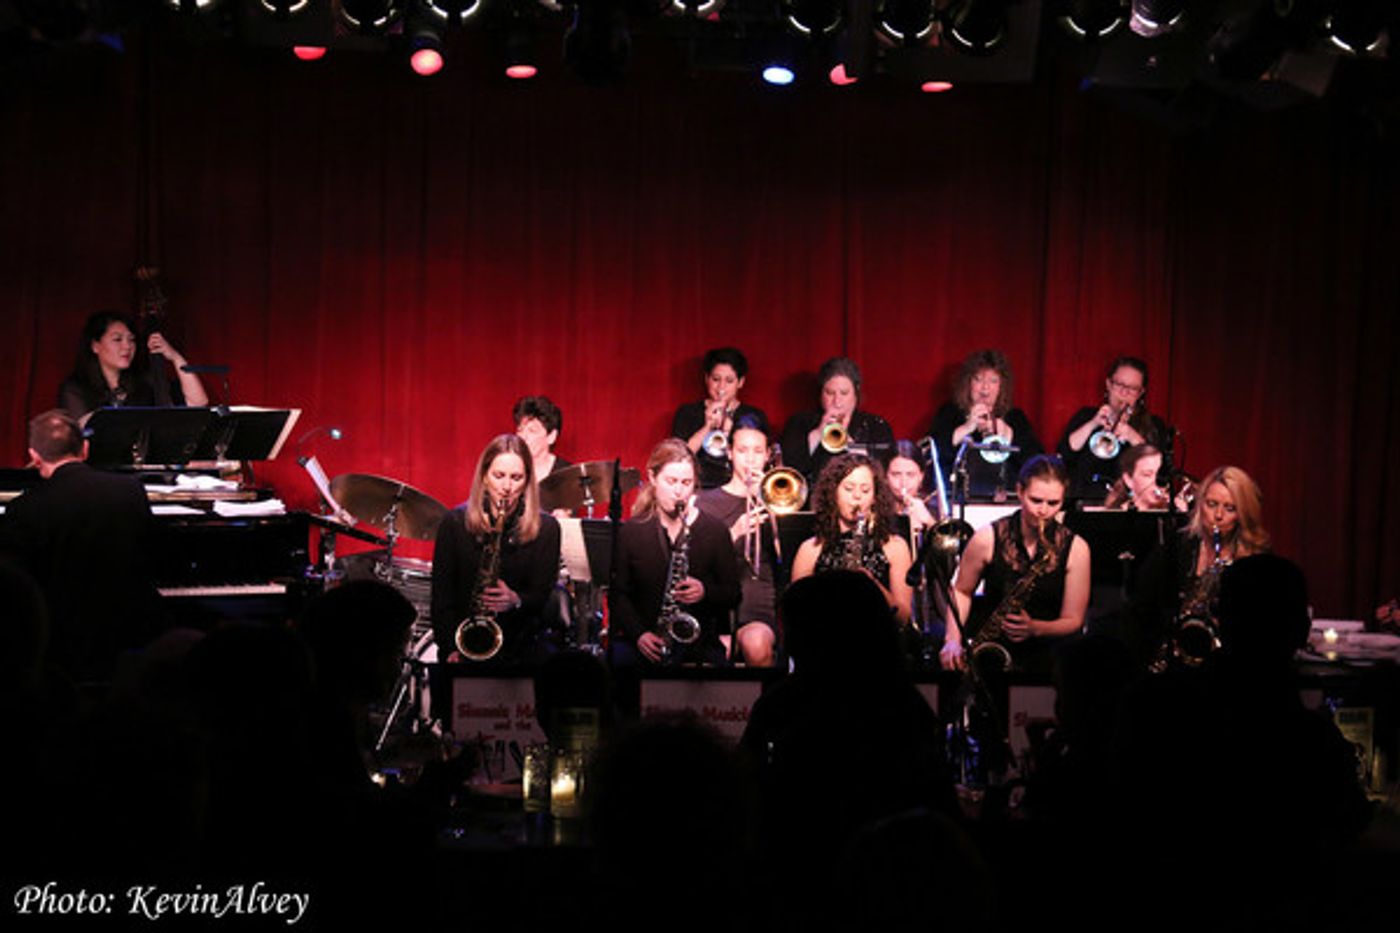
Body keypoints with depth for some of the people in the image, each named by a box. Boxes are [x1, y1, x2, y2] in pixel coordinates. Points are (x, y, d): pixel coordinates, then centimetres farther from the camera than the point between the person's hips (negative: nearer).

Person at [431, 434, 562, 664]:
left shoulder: (545, 529, 4)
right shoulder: (455, 523, 4)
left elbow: (544, 596, 3)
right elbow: (442, 593, 1)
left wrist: (516, 600, -19)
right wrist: (452, 649, -10)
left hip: (523, 648, 1)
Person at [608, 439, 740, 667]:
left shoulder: (714, 530, 5)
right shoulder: (630, 531, 6)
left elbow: (733, 595, 8)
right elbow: (618, 594, 4)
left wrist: (705, 591, -14)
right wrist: (639, 634, -11)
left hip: (700, 640, 0)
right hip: (638, 642, 0)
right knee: (619, 657, -31)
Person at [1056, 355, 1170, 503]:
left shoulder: (1154, 426, 15)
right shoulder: (1085, 416, 17)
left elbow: (1161, 468, -1)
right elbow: (1062, 454, 3)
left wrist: (1136, 439, -13)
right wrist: (1092, 425, -6)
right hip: (1085, 501, 1)